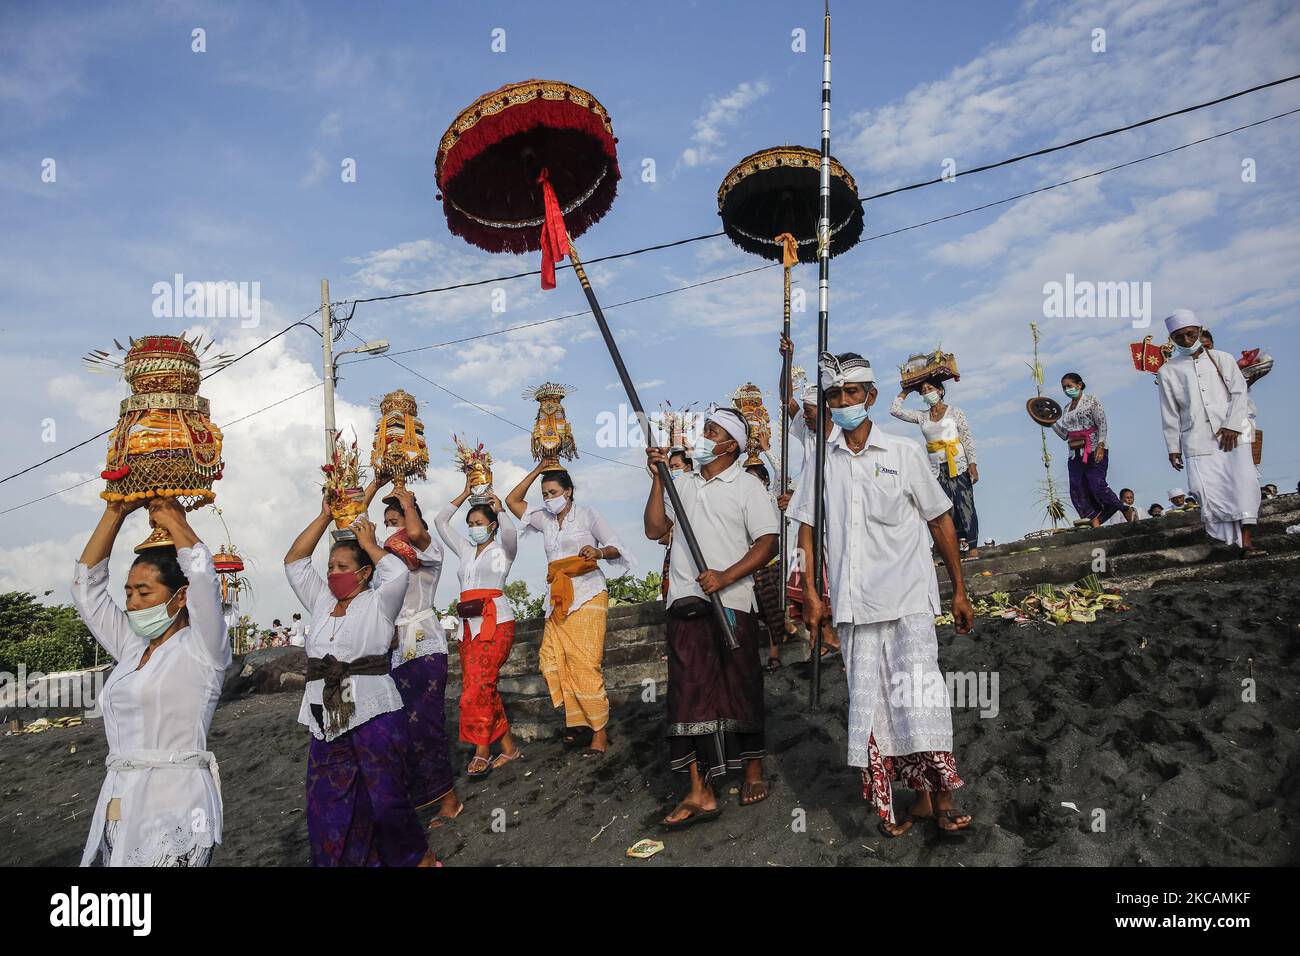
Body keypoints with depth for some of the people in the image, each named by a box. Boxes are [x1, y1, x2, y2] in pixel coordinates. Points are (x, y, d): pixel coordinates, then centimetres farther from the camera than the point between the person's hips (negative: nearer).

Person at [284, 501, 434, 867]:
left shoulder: (377, 603, 1)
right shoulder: (321, 602, 16)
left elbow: (398, 573, -17)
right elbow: (294, 562, 14)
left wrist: (369, 544, -1)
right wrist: (324, 517, 9)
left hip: (374, 715, -5)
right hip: (326, 720, 6)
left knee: (386, 799, -3)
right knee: (328, 808, 5)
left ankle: (422, 859, 14)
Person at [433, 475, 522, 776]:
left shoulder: (502, 550, 4)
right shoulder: (466, 551, 20)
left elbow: (509, 531, -20)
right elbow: (440, 522, 21)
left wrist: (498, 510, -7)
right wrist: (465, 494, 18)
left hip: (495, 622, -6)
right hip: (469, 624, 6)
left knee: (477, 686, -15)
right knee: (483, 688, 2)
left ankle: (482, 753, -10)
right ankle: (509, 747, 9)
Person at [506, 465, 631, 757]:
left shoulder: (587, 514, 3)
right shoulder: (545, 519, 17)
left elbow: (616, 547, -1)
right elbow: (512, 501, 19)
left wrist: (600, 552, -24)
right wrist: (536, 471, 12)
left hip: (587, 596, -6)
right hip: (557, 600, 6)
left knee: (585, 664, -12)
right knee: (552, 661, -7)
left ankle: (600, 732, -7)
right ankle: (573, 717, 6)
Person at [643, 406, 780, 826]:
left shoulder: (747, 486, 0)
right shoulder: (681, 483, 14)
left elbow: (768, 542, -6)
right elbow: (654, 529, 10)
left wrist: (726, 577, -17)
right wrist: (657, 479, 3)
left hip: (731, 603, -3)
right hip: (685, 603, 4)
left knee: (740, 689, 7)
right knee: (689, 693, -1)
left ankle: (753, 771, 28)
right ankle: (699, 793, 1)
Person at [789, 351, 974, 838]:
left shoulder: (903, 453, 2)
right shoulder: (823, 460, 8)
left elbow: (940, 522, 7)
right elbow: (807, 528, 11)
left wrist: (960, 591, 6)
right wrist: (812, 594, 4)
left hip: (907, 600, -3)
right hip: (853, 605, 3)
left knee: (919, 693, -11)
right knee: (871, 702, 4)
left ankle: (943, 797, 4)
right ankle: (918, 796, 17)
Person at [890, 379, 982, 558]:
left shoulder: (955, 412, 0)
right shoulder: (922, 417, 10)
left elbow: (968, 439, -3)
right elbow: (895, 410, 8)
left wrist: (973, 465, -10)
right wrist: (905, 392, 11)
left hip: (958, 467, -4)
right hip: (937, 469, 4)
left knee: (965, 505, -5)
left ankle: (972, 545, -2)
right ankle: (961, 542, 10)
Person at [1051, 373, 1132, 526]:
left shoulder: (1091, 401, 0)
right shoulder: (1067, 408, 18)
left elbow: (1102, 424, -8)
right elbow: (1065, 434, 18)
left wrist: (1100, 446, -20)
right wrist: (1052, 422, 5)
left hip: (1093, 452, -7)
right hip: (1075, 455, 7)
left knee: (1097, 485, -17)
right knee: (1077, 490, -5)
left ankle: (1126, 513, 1)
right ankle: (1095, 523, -3)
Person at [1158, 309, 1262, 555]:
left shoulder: (1222, 359, 13)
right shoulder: (1168, 371, 10)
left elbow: (1239, 392, 5)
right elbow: (1170, 413, 9)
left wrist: (1232, 426, -9)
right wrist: (1173, 448, 6)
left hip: (1232, 434, 1)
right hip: (1198, 440, 0)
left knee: (1243, 482, -12)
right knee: (1207, 489, -14)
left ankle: (1246, 541, -12)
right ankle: (1227, 538, -2)